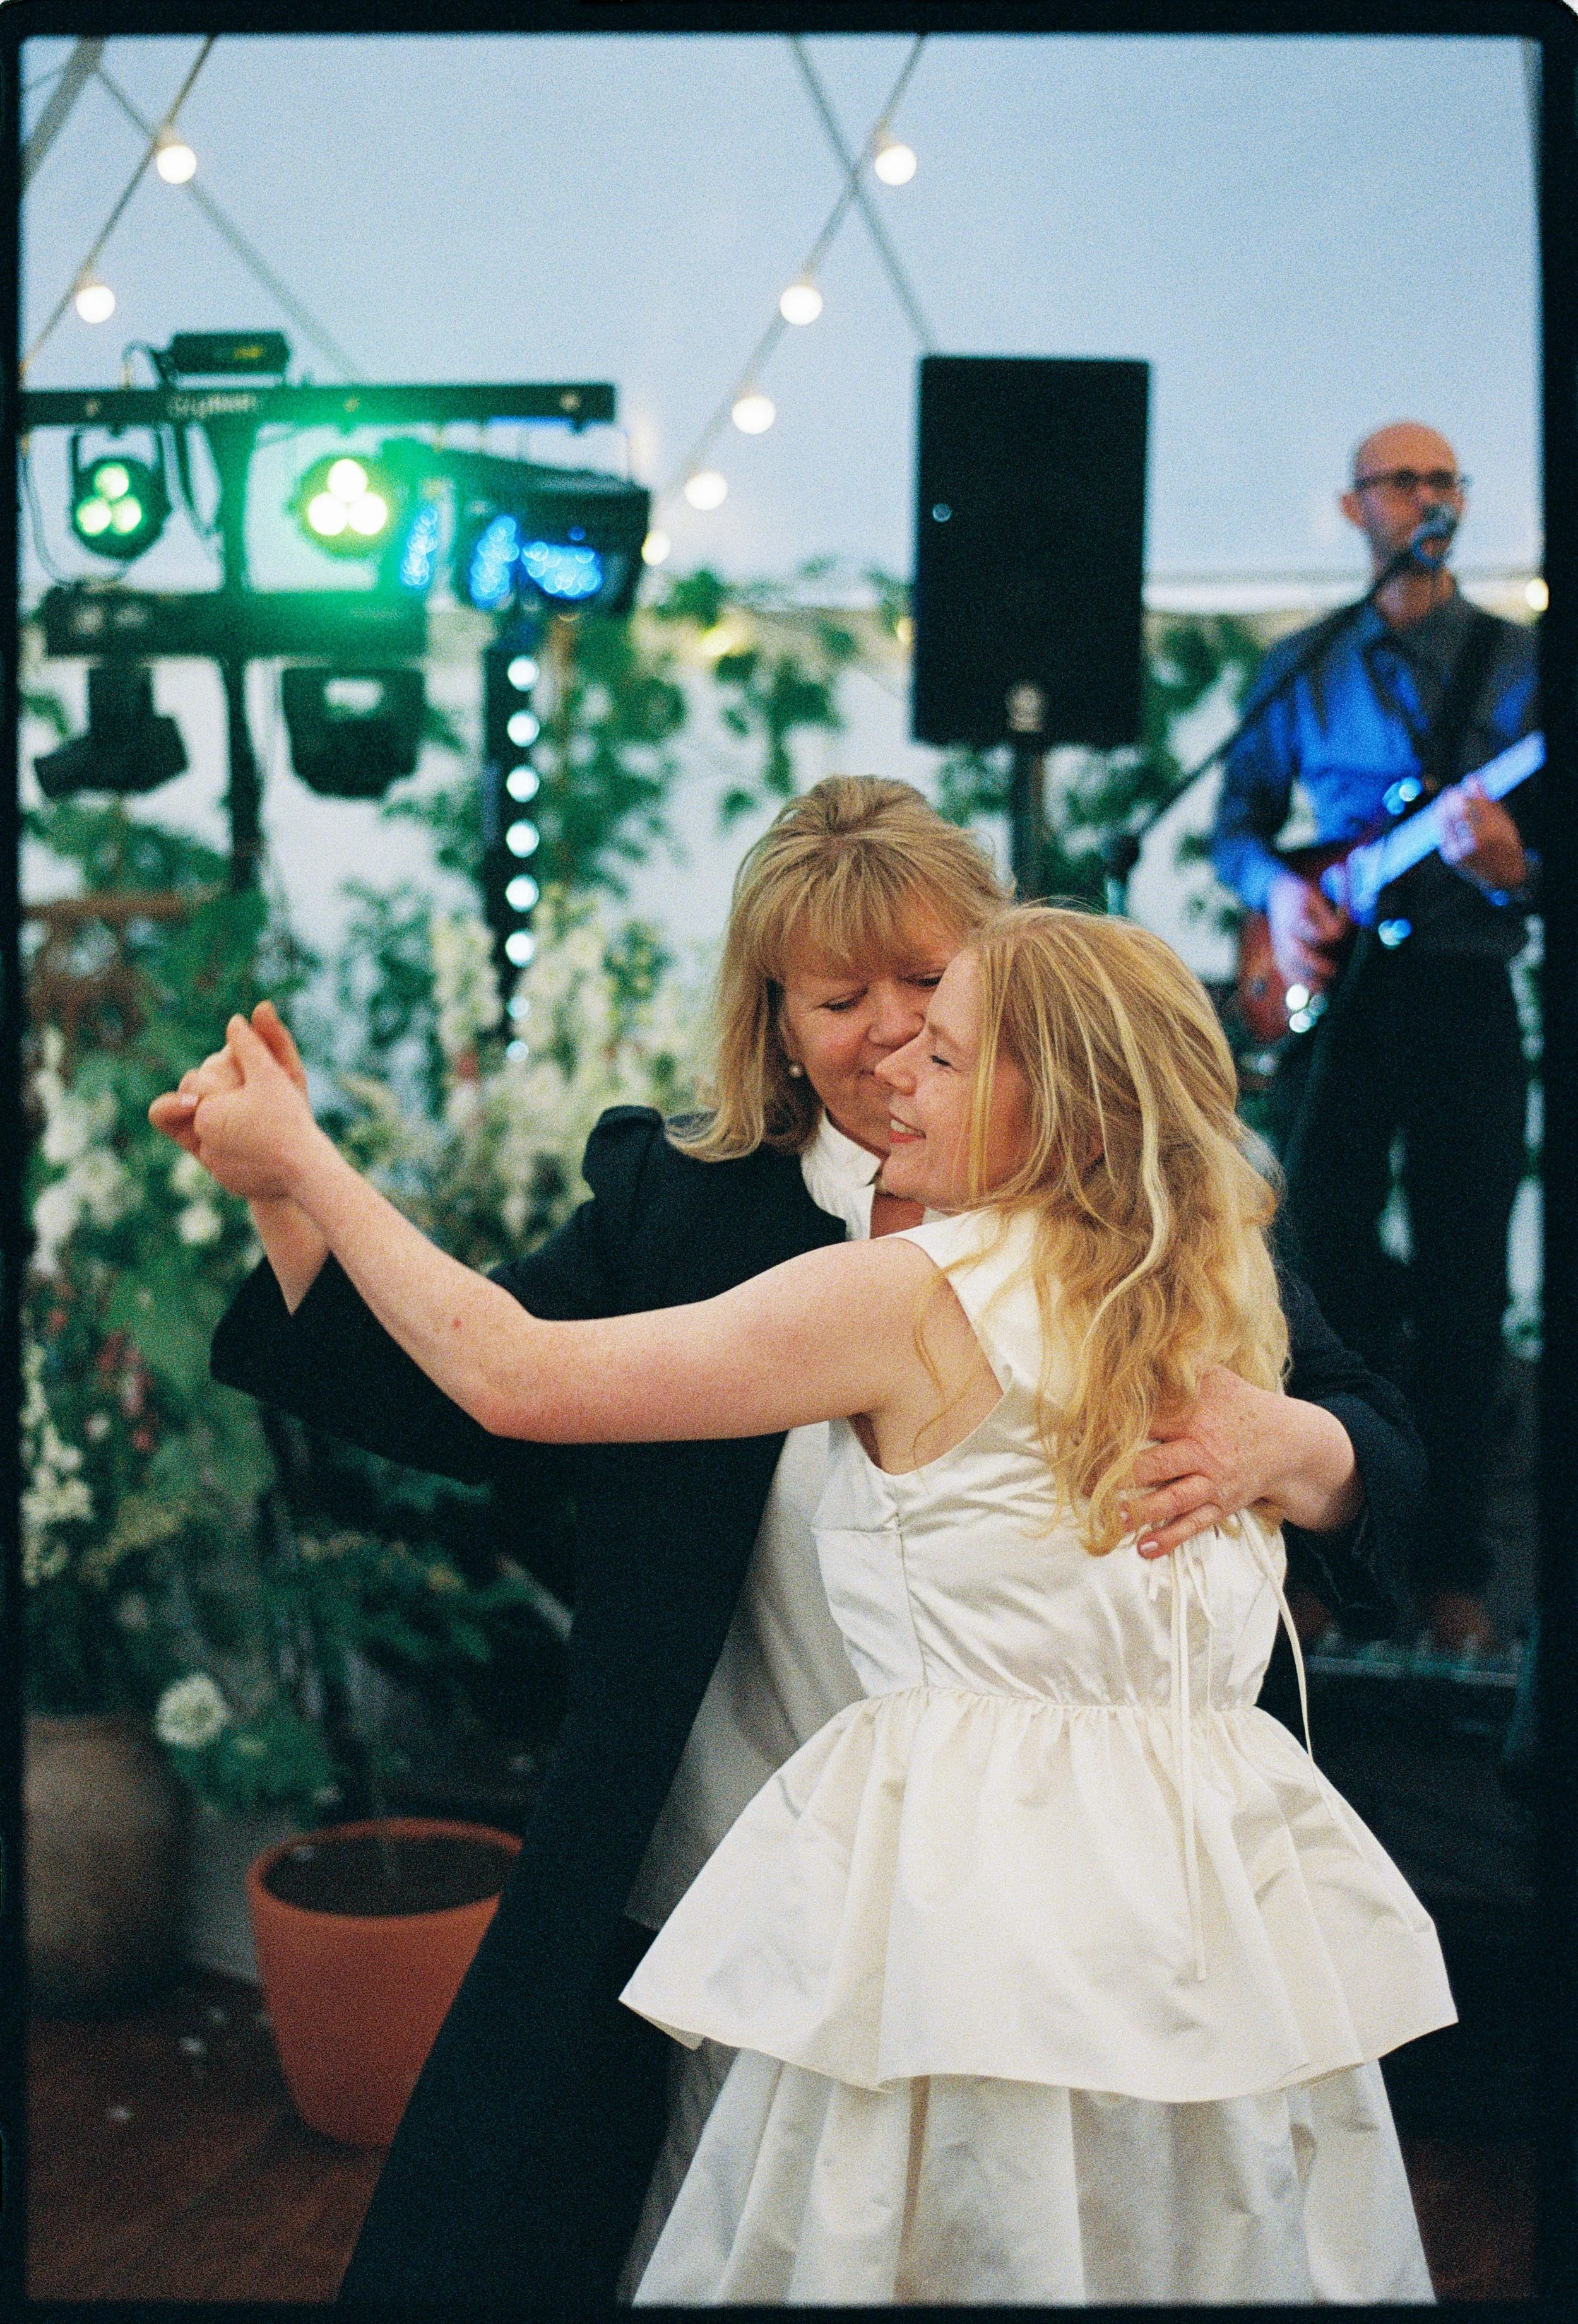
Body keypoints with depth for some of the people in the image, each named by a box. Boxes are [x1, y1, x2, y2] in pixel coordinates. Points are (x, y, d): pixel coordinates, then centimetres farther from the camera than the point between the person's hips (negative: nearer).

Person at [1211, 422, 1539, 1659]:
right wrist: (1276, 890, -6)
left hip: (1466, 991, -1)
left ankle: (1452, 1569, 8)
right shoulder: (1300, 667, 12)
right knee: (1331, 1279, 0)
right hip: (1334, 993, 1)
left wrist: (1512, 869, -19)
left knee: (1464, 1293, -1)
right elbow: (1237, 818, 15)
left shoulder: (1522, 662, 7)